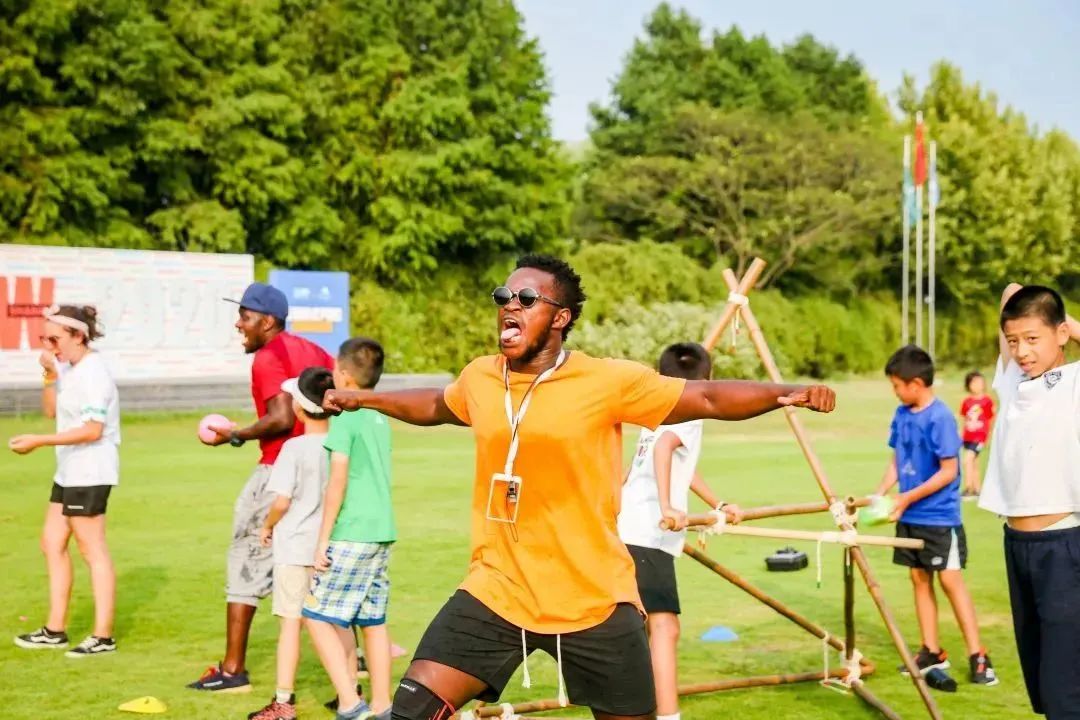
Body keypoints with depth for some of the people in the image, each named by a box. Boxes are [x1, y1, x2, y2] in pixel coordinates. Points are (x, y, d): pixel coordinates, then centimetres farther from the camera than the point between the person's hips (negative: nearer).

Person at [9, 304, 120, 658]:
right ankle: (55, 629, 21)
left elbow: (92, 429, -23)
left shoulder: (92, 373, -17)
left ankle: (103, 636, -1)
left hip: (90, 473, -10)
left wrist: (38, 441, -23)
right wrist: (49, 375, 1)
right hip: (69, 472, 10)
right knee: (52, 543, 13)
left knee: (92, 549, -6)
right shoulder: (70, 368, 12)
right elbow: (51, 410, 17)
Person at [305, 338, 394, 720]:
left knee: (317, 616, -2)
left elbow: (338, 481, -14)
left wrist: (323, 539, -11)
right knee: (373, 621, 12)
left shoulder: (345, 416, -10)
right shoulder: (380, 416, 13)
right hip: (383, 531, 8)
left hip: (351, 535, -8)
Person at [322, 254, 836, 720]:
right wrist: (362, 398, 34)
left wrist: (787, 392, -20)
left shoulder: (610, 382, -9)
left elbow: (709, 398, -6)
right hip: (496, 593, 3)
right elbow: (436, 406, 28)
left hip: (595, 602, -3)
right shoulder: (479, 379, 5)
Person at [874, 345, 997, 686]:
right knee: (920, 579, 11)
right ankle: (931, 651, 19)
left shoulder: (940, 418, -18)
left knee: (950, 580, -6)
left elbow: (948, 471, -17)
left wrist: (909, 497, -18)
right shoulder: (902, 415, 4)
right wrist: (879, 494, 0)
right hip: (910, 516, 7)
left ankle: (977, 655, -1)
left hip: (939, 516, -7)